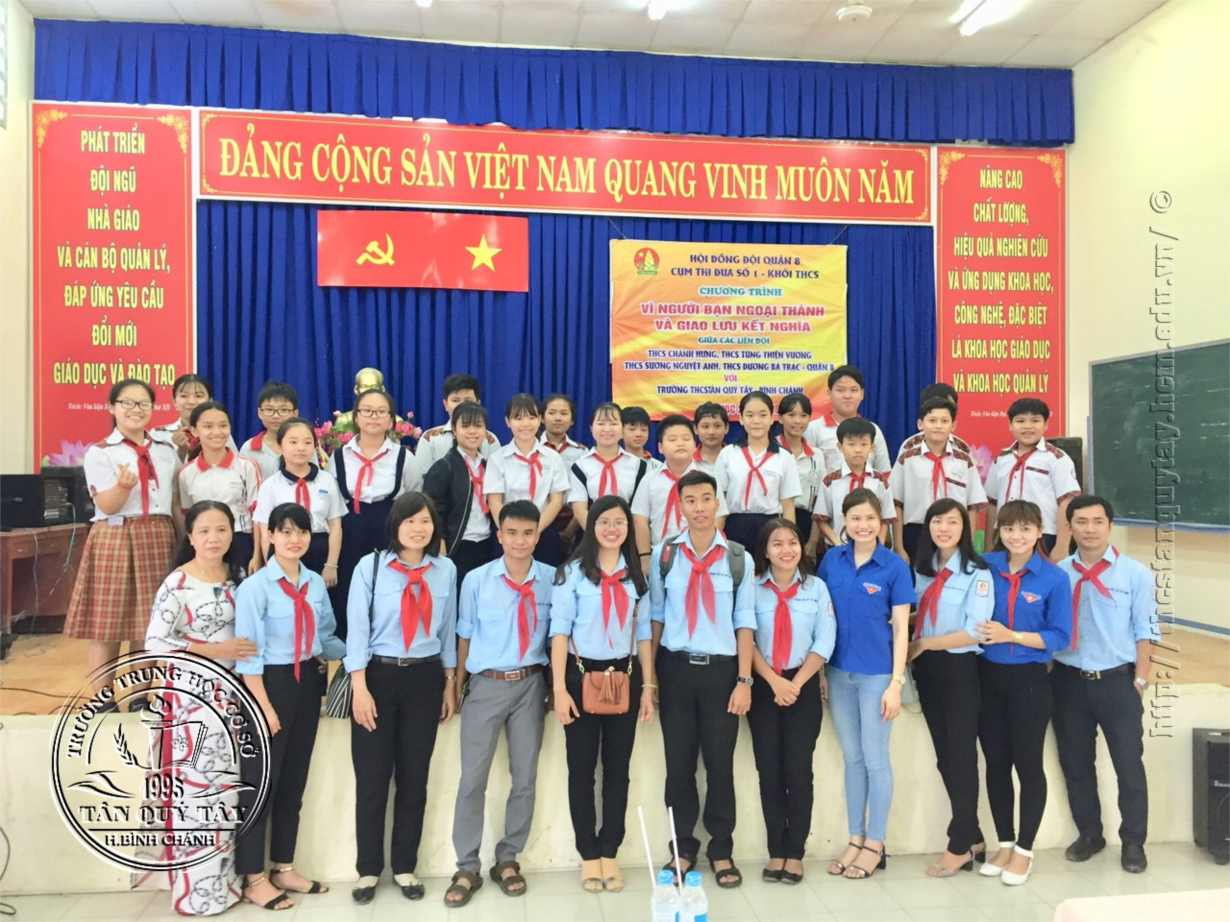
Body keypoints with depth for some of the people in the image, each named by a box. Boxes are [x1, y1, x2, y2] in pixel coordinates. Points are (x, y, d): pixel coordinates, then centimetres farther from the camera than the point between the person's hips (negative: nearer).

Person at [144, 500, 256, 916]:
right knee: (197, 784, -1)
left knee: (227, 785, 12)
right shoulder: (177, 584, -11)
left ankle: (225, 876, 25)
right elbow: (155, 642, -16)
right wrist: (214, 650, -18)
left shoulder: (238, 576, 6)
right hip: (191, 695, -5)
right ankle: (197, 888, 13)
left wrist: (243, 654, 0)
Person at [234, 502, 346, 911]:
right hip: (270, 683, -6)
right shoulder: (255, 586, -13)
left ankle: (284, 868, 32)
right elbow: (248, 654, -14)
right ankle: (254, 878, 22)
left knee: (294, 780, 16)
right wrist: (265, 707, -16)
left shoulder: (316, 583, 3)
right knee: (260, 782, 5)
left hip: (307, 684, 6)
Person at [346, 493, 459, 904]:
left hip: (425, 677, 2)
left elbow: (448, 629, 7)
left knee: (414, 775, 11)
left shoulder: (446, 570, 1)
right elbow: (357, 628, -8)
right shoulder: (370, 566, -7)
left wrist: (449, 683, 9)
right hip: (378, 674, -2)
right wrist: (360, 687, -13)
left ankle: (405, 866, 26)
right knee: (372, 777, 6)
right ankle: (368, 868, 23)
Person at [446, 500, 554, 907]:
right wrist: (456, 685, 3)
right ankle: (467, 868, 18)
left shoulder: (552, 580, -4)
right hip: (486, 685, -1)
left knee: (525, 777, 11)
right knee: (472, 778, 4)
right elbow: (465, 636, 3)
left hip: (530, 685, 1)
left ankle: (507, 860, 28)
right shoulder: (477, 580, -5)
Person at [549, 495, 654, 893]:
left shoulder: (635, 575, 8)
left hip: (625, 676, 3)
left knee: (618, 767, 9)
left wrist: (648, 686, 5)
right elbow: (560, 630, -8)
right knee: (582, 768, 6)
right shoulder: (573, 572, -5)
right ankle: (588, 854, 19)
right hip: (582, 675, -3)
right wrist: (560, 688, -13)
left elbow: (643, 632, 10)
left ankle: (609, 852, 21)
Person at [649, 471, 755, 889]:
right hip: (675, 667, 1)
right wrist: (649, 675, 1)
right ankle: (683, 848, 24)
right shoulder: (664, 554, 1)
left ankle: (721, 851, 23)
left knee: (720, 763, 7)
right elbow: (655, 615, 3)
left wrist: (744, 679, -4)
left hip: (721, 668, 0)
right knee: (679, 763, 8)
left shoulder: (737, 557, -1)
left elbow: (744, 620, 0)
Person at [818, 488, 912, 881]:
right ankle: (855, 839, 25)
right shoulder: (831, 560, 2)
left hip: (876, 674, -3)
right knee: (851, 758, 13)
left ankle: (875, 844, 20)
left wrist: (896, 683, -10)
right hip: (838, 672, 3)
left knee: (875, 759, 6)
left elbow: (900, 628, -6)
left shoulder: (894, 566, -7)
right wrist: (819, 671, 3)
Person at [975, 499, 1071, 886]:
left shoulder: (1054, 578, -8)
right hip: (987, 676, 3)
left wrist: (1010, 635, -19)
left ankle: (1024, 850, 23)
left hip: (1029, 680, -3)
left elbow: (1060, 636, -10)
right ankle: (1004, 843, 28)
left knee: (1028, 763, 8)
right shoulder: (985, 566, -2)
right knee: (995, 762, 12)